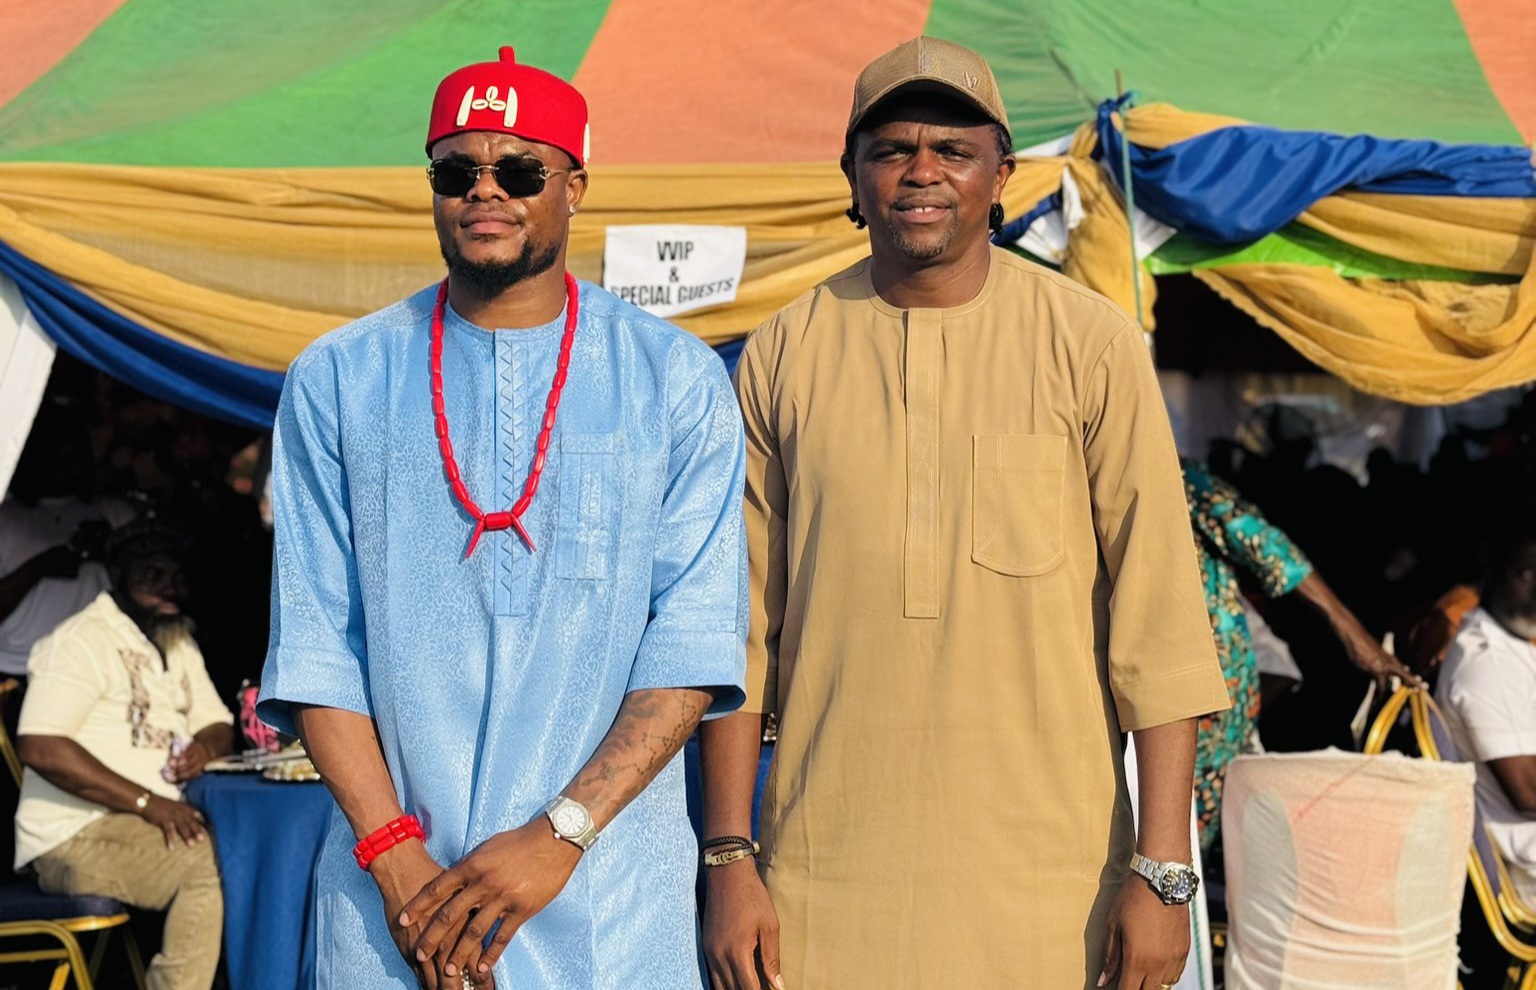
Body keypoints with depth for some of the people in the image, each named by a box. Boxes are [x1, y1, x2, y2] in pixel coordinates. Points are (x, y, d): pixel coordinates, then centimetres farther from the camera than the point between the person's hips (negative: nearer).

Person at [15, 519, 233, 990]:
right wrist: (147, 802, -24)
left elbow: (217, 722, 22)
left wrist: (205, 745, -5)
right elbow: (39, 748, -21)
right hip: (77, 837, -8)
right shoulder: (81, 641, -11)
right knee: (215, 863, -29)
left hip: (160, 822, 8)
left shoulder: (178, 641, 17)